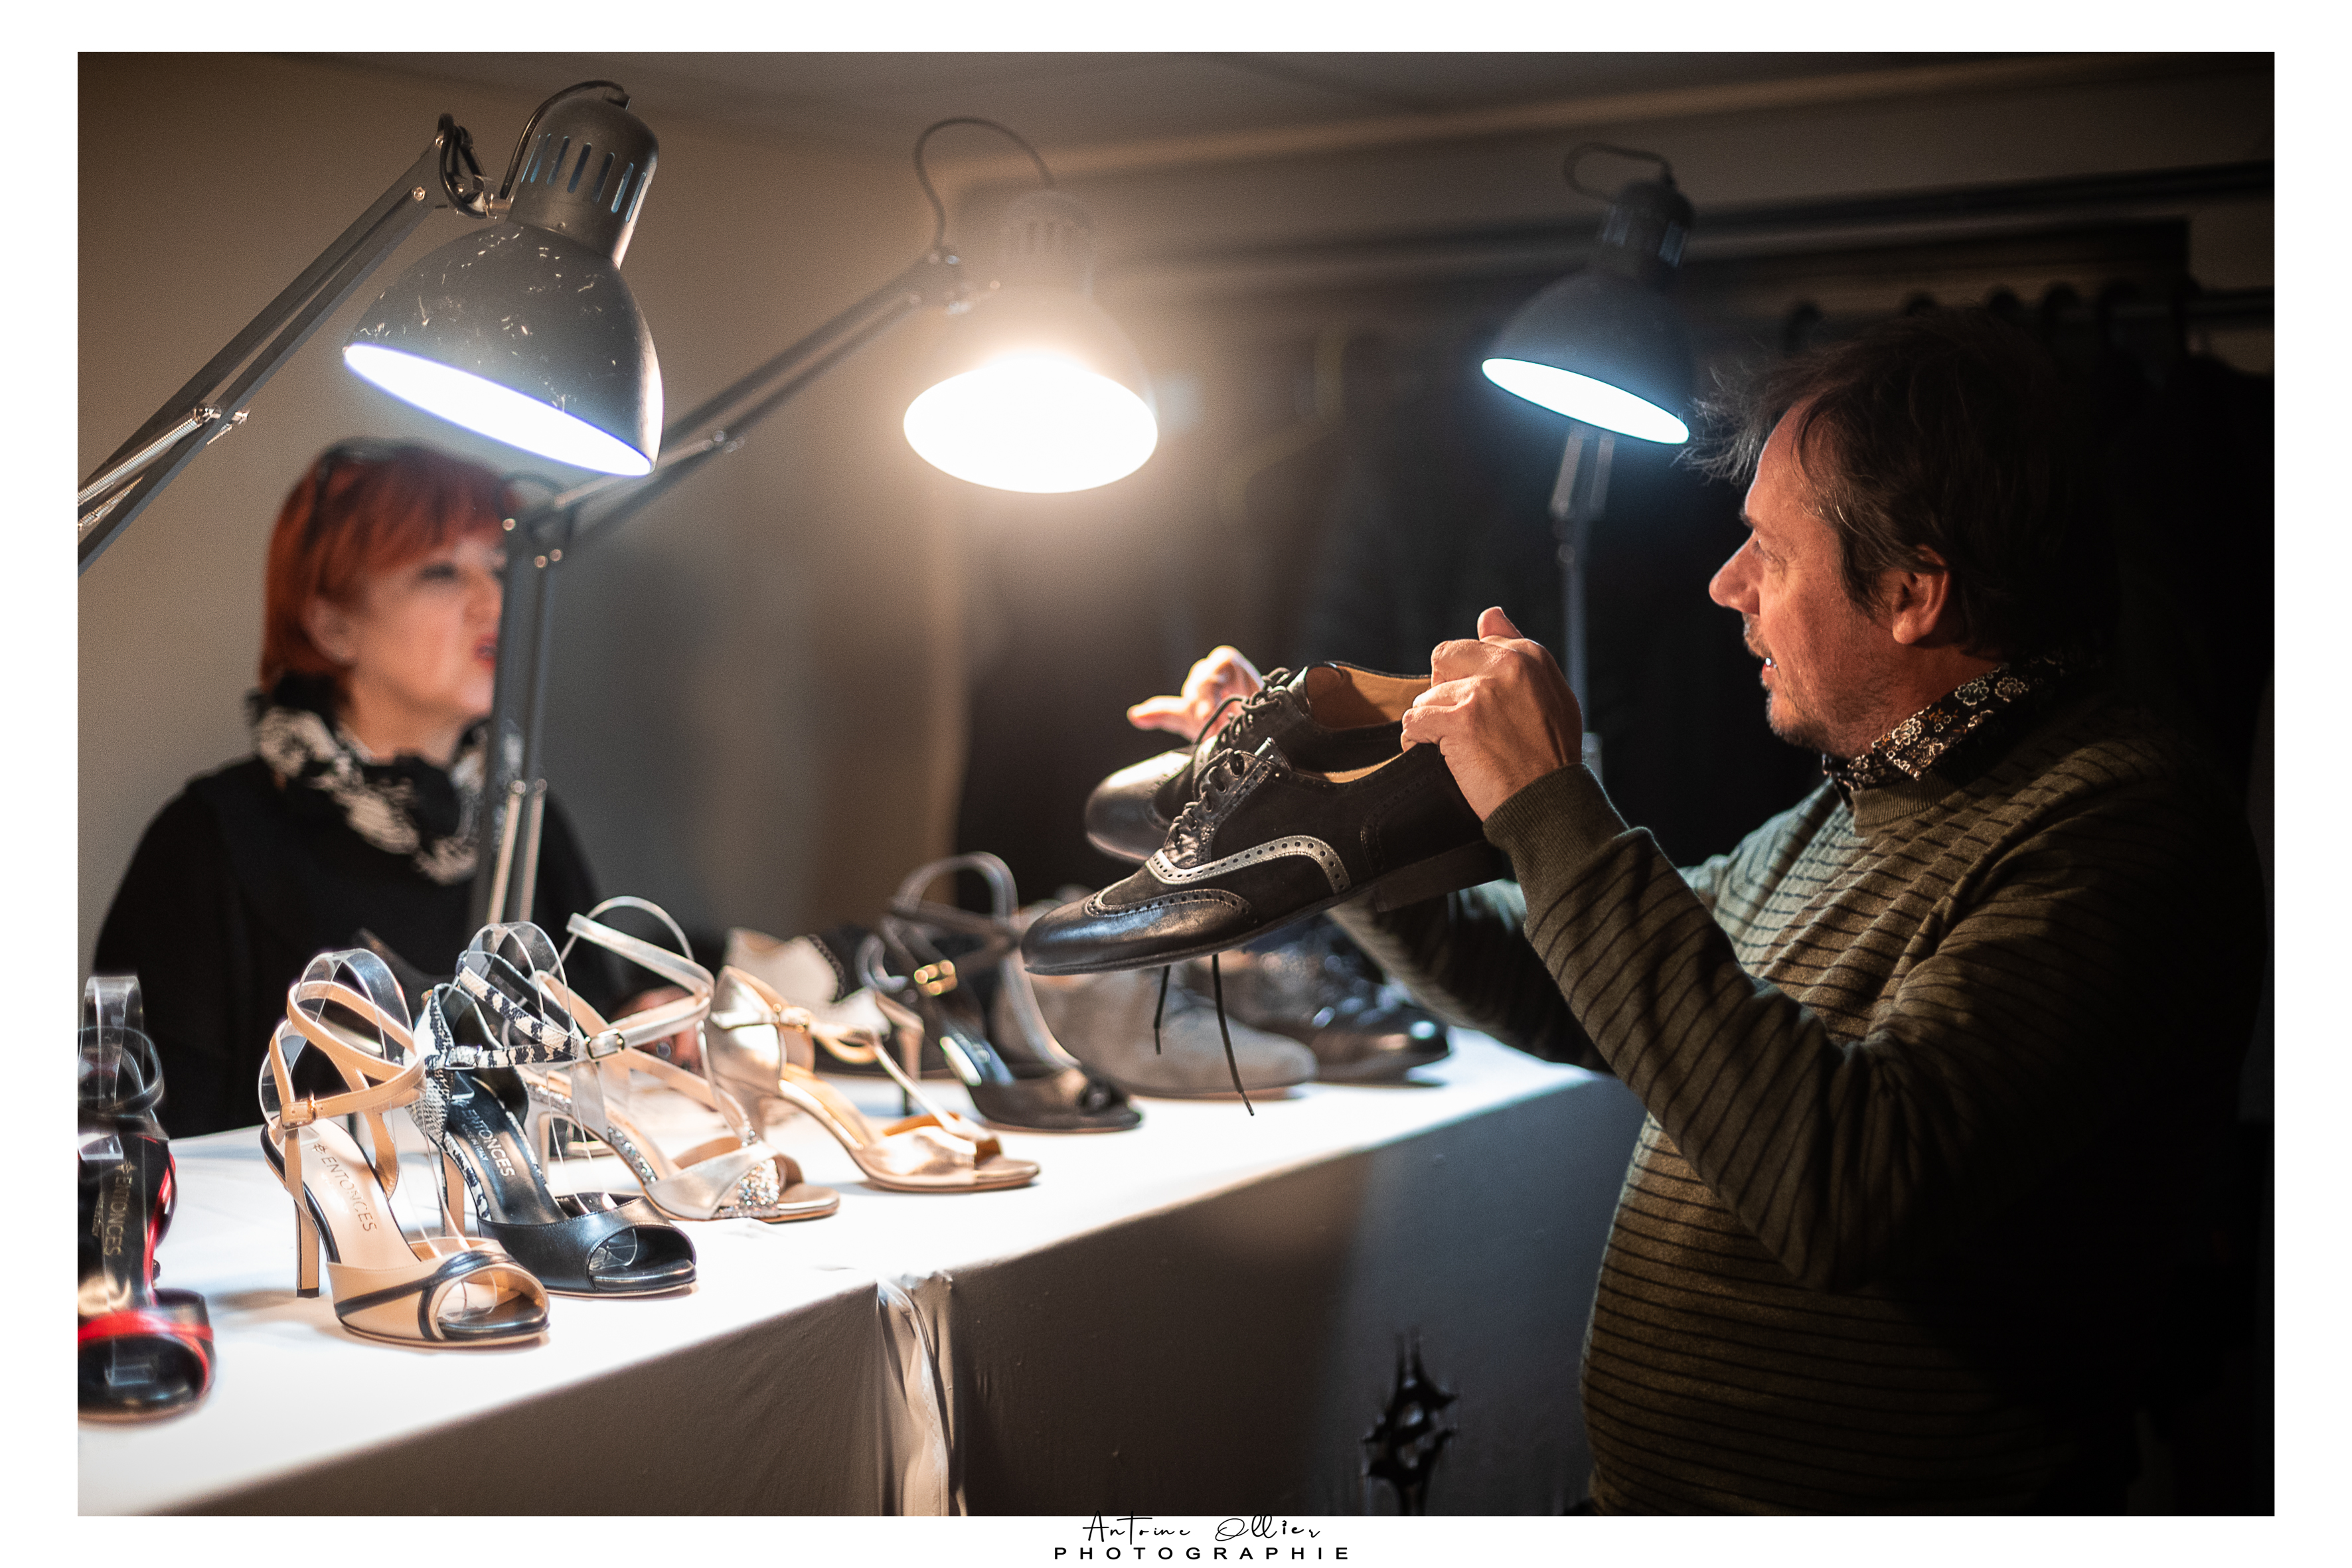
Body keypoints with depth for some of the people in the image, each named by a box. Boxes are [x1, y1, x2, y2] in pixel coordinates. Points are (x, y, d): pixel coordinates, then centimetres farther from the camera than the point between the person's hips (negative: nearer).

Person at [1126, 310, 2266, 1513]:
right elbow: (1561, 995, 24)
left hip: (1876, 1516, -7)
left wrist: (1550, 808, -24)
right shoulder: (1845, 815, 11)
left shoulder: (2114, 827, -17)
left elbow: (1850, 1189, -30)